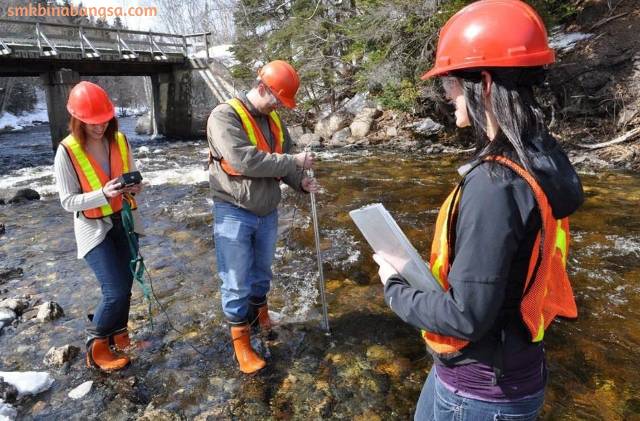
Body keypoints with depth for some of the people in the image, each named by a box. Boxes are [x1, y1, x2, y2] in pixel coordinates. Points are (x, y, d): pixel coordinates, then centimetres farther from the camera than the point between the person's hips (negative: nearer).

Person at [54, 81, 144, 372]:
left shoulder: (120, 141, -3)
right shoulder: (67, 152, -15)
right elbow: (68, 201, -14)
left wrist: (135, 187, -14)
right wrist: (103, 194, -29)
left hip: (124, 221, 5)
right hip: (94, 227, -5)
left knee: (125, 284, 12)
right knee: (116, 290, -9)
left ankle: (118, 334, 36)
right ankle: (96, 346, 16)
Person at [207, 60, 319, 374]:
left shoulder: (273, 120, 8)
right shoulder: (224, 115, -15)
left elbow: (284, 160, 11)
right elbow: (243, 160, -28)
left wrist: (301, 182, -10)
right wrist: (293, 161, -24)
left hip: (267, 212, 6)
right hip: (234, 213, -6)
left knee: (261, 274, 22)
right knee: (237, 283, 3)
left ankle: (258, 314, 46)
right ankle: (241, 342, 19)